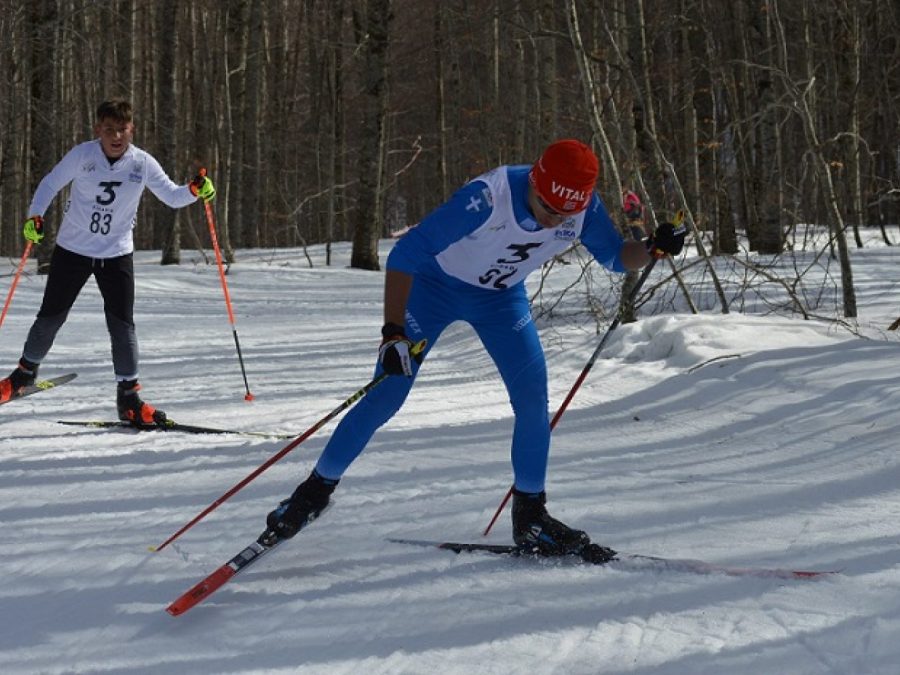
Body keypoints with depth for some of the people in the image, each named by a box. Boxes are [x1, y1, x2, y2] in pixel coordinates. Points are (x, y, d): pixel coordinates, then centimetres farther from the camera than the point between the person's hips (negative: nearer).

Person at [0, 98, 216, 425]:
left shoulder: (143, 163, -9)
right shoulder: (82, 155, -13)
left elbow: (172, 196, -3)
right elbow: (51, 184, -3)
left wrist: (194, 190, -23)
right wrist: (35, 216, -18)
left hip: (117, 254, 1)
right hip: (72, 249, 0)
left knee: (122, 325, -5)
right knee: (50, 317, 9)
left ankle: (128, 398, 2)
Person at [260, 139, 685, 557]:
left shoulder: (583, 208, -23)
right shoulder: (487, 198, -38)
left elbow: (615, 256, -3)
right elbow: (403, 255, -33)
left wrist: (653, 249, -25)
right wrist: (393, 332, -40)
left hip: (502, 297, 4)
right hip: (434, 286, -4)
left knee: (534, 400, -9)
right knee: (384, 398, -5)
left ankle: (530, 516, 6)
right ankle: (316, 491, 13)